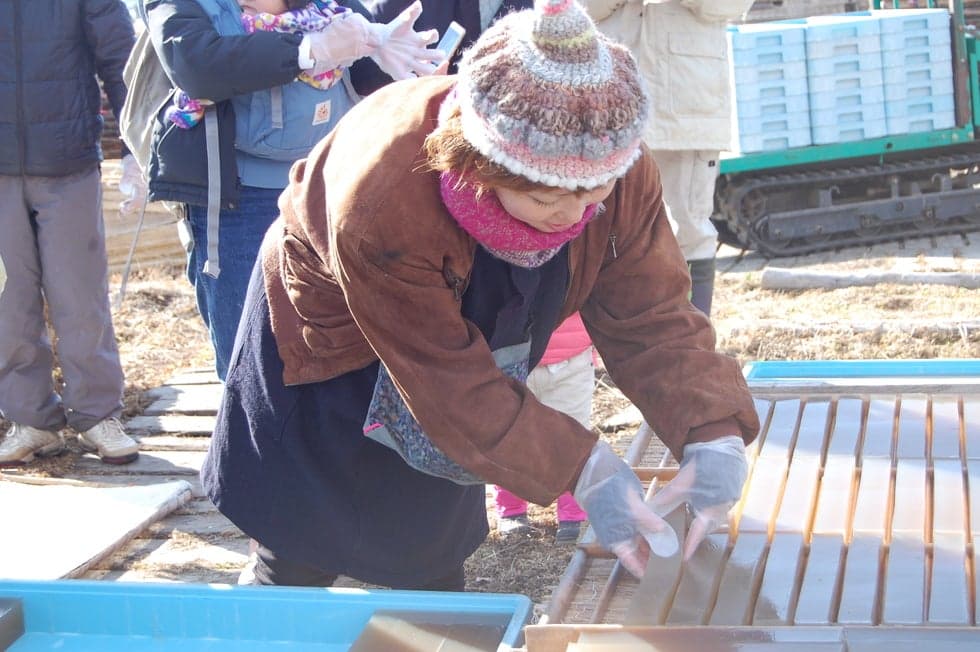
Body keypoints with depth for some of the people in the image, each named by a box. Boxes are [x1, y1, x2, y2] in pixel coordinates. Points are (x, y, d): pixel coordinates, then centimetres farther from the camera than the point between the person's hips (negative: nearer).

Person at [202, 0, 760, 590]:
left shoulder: (619, 171, -29)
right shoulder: (381, 204, -43)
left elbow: (652, 317, -21)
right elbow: (447, 377, -35)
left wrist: (714, 432, -37)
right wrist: (582, 472, -40)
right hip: (328, 347, -4)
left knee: (436, 563, 14)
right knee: (298, 565, 8)